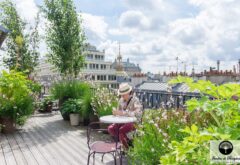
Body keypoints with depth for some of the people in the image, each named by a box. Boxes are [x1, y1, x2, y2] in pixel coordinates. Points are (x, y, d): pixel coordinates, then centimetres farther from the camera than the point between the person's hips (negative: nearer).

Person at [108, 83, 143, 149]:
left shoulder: (135, 100, -13)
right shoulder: (121, 100, 5)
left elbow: (137, 113, -27)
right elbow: (118, 111, 14)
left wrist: (123, 113, -34)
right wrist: (115, 112, -12)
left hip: (133, 122, -6)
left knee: (121, 130, -30)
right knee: (110, 128, -14)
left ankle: (129, 148, -5)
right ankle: (127, 141, 2)